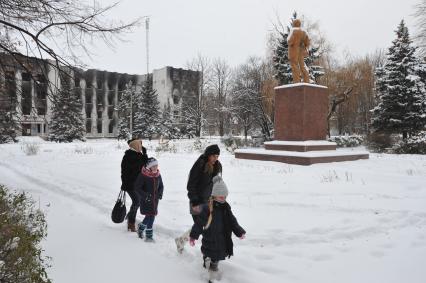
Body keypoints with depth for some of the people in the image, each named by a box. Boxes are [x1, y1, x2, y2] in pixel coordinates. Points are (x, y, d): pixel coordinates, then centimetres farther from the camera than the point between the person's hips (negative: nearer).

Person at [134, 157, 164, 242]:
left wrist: (160, 193, -3)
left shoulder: (158, 175, 3)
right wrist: (145, 196, -21)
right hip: (146, 200, -6)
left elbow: (161, 186, 15)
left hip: (155, 200, 6)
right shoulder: (143, 175, -15)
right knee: (150, 216, -6)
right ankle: (149, 235, 10)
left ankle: (141, 227, 38)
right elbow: (137, 188, -13)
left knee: (152, 216, 12)